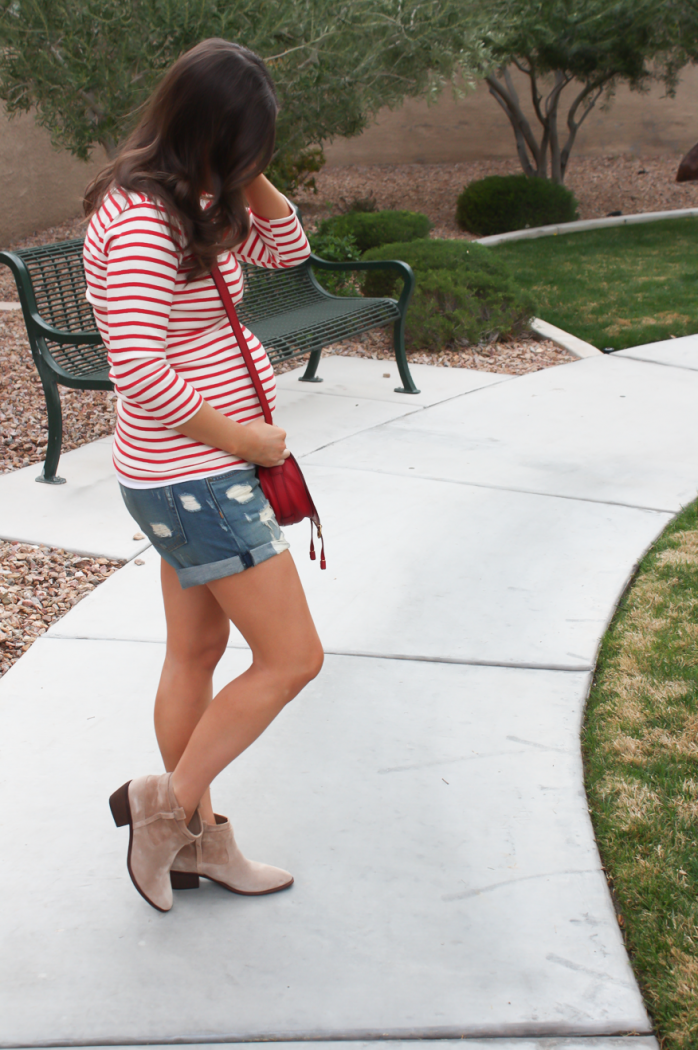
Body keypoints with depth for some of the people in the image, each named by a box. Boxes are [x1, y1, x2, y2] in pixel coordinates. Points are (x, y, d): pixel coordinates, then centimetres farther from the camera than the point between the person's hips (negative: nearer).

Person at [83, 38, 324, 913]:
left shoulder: (189, 202, 8)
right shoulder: (143, 219, -22)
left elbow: (286, 246, 17)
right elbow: (139, 371, -28)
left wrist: (243, 179, 0)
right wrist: (242, 438, -17)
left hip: (194, 474, 10)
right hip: (198, 478, -10)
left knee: (196, 655, 17)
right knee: (292, 659, -2)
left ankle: (197, 840, 32)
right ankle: (166, 802, 13)